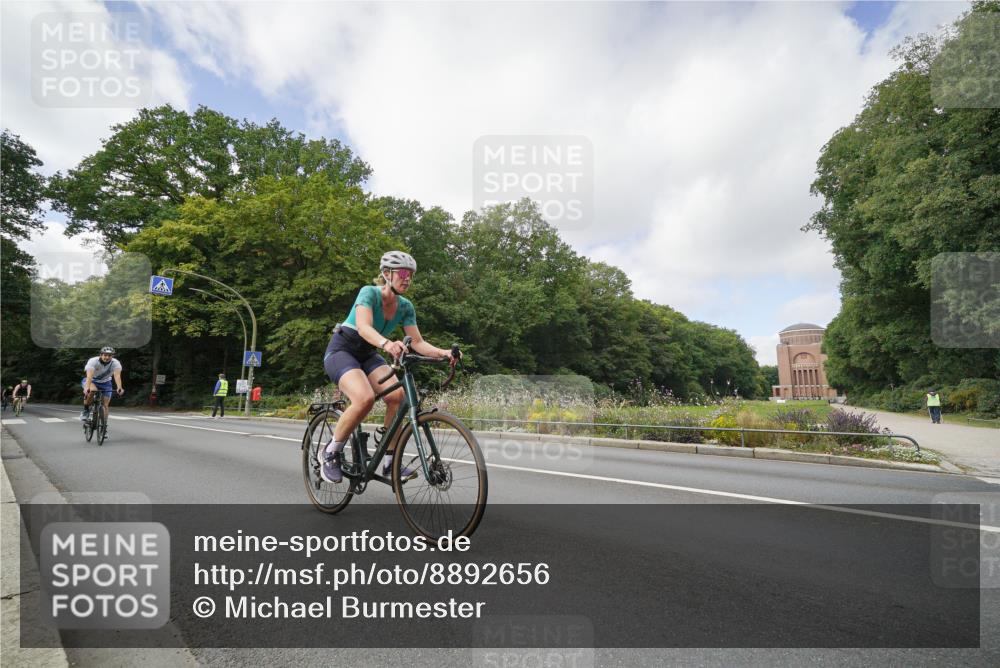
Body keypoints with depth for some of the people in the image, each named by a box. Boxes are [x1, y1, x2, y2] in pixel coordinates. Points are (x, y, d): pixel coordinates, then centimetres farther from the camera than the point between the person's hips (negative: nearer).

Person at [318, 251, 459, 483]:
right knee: (365, 398, -32)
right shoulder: (369, 292, -20)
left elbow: (418, 342, -8)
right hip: (341, 350, -5)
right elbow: (364, 327, -37)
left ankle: (390, 461, -8)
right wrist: (387, 343, -57)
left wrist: (442, 352, -26)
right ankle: (329, 452, -10)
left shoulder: (405, 307, -3)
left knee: (398, 394, -21)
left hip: (367, 355, 6)